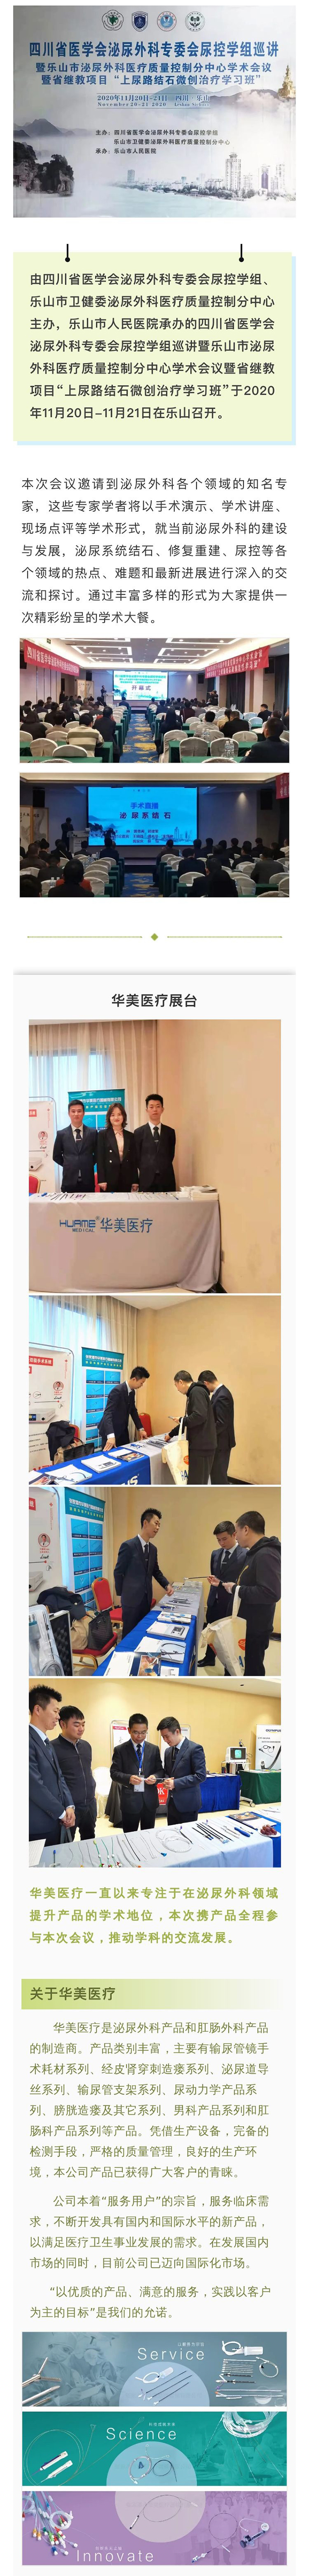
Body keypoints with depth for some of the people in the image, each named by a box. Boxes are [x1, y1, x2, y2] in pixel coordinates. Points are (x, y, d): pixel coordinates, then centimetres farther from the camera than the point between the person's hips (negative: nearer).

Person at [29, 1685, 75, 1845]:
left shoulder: (48, 1744, 17)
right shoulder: (29, 1741, -16)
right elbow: (35, 1786, -20)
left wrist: (69, 1806, 1)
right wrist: (61, 1813, -10)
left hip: (54, 1822, 9)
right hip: (39, 1827, -9)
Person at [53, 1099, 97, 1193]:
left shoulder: (93, 1133, 6)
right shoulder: (61, 1134, 5)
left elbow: (97, 1154, 16)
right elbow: (56, 1156, 13)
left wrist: (89, 1166, 7)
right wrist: (69, 1166, 8)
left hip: (88, 1182, 0)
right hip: (69, 1181, 0)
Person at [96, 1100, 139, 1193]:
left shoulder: (130, 1136, 13)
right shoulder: (103, 1135, 4)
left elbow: (134, 1160, 12)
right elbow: (100, 1159, -1)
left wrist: (135, 1182, 6)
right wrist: (102, 1181, -9)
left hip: (126, 1181, 3)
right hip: (109, 1180, -2)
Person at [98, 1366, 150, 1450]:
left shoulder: (132, 1392, 3)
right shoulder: (117, 1391, -25)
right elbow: (108, 1413, -33)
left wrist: (140, 1429, 7)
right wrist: (111, 1436, -44)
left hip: (123, 1431, 8)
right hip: (111, 1431, -8)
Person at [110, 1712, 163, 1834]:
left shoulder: (154, 1749, 8)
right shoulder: (120, 1750, 0)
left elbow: (160, 1770, 10)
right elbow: (114, 1773, -3)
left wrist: (155, 1777, -14)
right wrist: (129, 1778, -22)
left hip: (150, 1801, 3)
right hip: (129, 1801, -3)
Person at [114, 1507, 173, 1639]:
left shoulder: (153, 1549, 10)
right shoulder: (128, 1546, -13)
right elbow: (118, 1572, -8)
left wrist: (167, 1585, 3)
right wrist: (122, 1595, -3)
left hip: (147, 1599, 7)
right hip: (132, 1599, -7)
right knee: (130, 1634, 1)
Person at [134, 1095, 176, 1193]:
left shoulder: (170, 1132, 11)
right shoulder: (139, 1133, 6)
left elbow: (171, 1155, 13)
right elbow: (137, 1157, 7)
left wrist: (163, 1171, 6)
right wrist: (147, 1172, 3)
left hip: (167, 1181, 1)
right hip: (147, 1181, -1)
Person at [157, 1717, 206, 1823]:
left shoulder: (195, 1749, -12)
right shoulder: (168, 1751, 12)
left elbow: (201, 1776, -16)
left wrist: (176, 1783, -19)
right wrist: (167, 1781, -3)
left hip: (188, 1803, -7)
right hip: (172, 1802, 7)